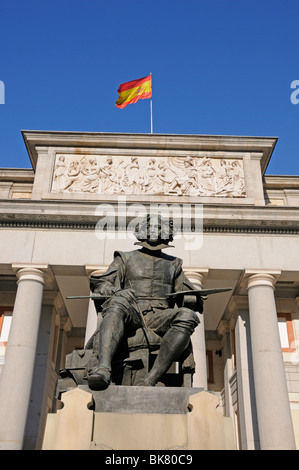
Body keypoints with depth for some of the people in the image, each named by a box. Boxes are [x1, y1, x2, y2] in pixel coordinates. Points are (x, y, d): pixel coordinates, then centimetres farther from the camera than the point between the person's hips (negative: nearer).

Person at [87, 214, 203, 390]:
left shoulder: (173, 263, 30)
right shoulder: (126, 258, 24)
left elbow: (191, 296, 27)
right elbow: (99, 284, 14)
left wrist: (193, 298, 1)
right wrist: (116, 291, -10)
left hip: (159, 317, 2)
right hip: (131, 315, -1)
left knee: (187, 316, -32)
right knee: (118, 303, -36)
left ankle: (149, 382, -42)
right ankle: (103, 368, -55)